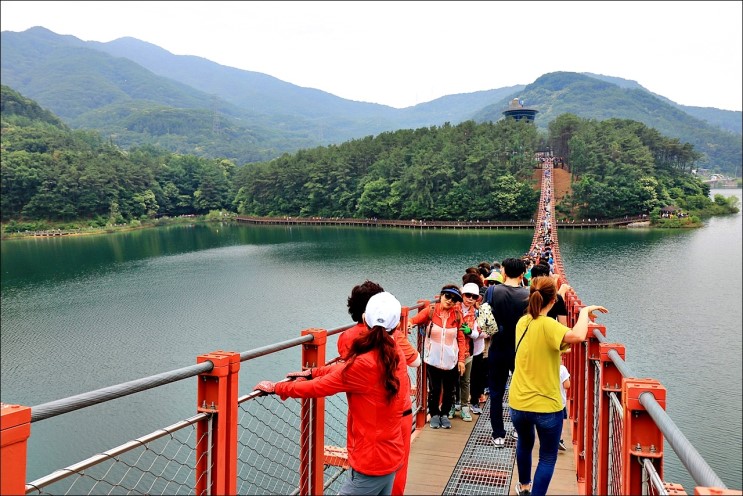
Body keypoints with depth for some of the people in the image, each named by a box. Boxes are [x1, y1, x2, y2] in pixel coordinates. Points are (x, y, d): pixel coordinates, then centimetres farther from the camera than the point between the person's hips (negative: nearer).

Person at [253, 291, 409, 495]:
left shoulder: (365, 364, -24)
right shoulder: (394, 356, 0)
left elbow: (317, 387, -15)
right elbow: (347, 368, 10)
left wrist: (275, 388, -4)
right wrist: (313, 372, 10)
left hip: (371, 462, -8)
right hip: (392, 455, 8)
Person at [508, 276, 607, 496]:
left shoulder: (522, 322, 1)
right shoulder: (546, 324, -22)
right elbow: (577, 336, -38)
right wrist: (585, 310, -20)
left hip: (518, 402, 7)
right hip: (546, 404, -7)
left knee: (524, 444, 32)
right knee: (547, 458, 13)